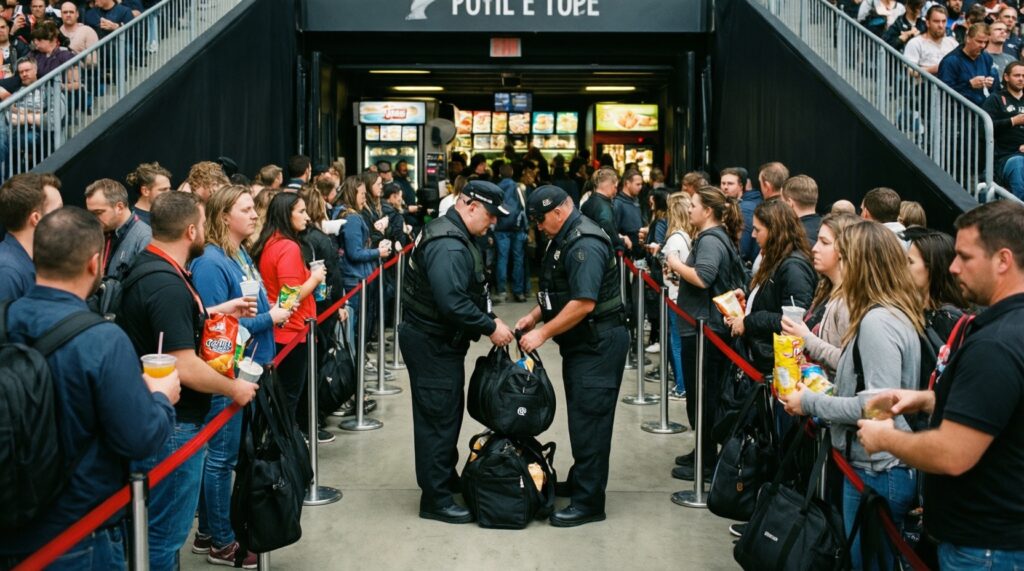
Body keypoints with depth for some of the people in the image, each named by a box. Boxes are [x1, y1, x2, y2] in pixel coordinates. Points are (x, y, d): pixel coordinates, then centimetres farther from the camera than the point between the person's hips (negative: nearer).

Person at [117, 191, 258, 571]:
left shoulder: (149, 266, 7)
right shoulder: (167, 285, -24)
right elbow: (185, 368, -27)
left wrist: (216, 311, 18)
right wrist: (234, 389, -12)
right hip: (172, 426, -10)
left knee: (163, 527, 23)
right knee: (166, 533, 2)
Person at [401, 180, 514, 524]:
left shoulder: (456, 236, 12)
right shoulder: (448, 246, -24)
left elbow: (466, 293, 19)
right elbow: (453, 302, -32)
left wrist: (488, 320, 7)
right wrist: (490, 328, -22)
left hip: (439, 340, 11)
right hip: (431, 344, -11)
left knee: (448, 412, 20)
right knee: (438, 418, -4)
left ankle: (446, 479, 35)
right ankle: (435, 499, 3)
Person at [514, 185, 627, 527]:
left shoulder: (585, 245, -21)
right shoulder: (566, 239, 13)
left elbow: (583, 304, -27)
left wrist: (543, 333, -20)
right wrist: (535, 316, 11)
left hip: (598, 345, -10)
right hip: (582, 343, 10)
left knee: (588, 421, -6)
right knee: (581, 418, 17)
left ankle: (588, 503, -1)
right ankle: (579, 482, 29)